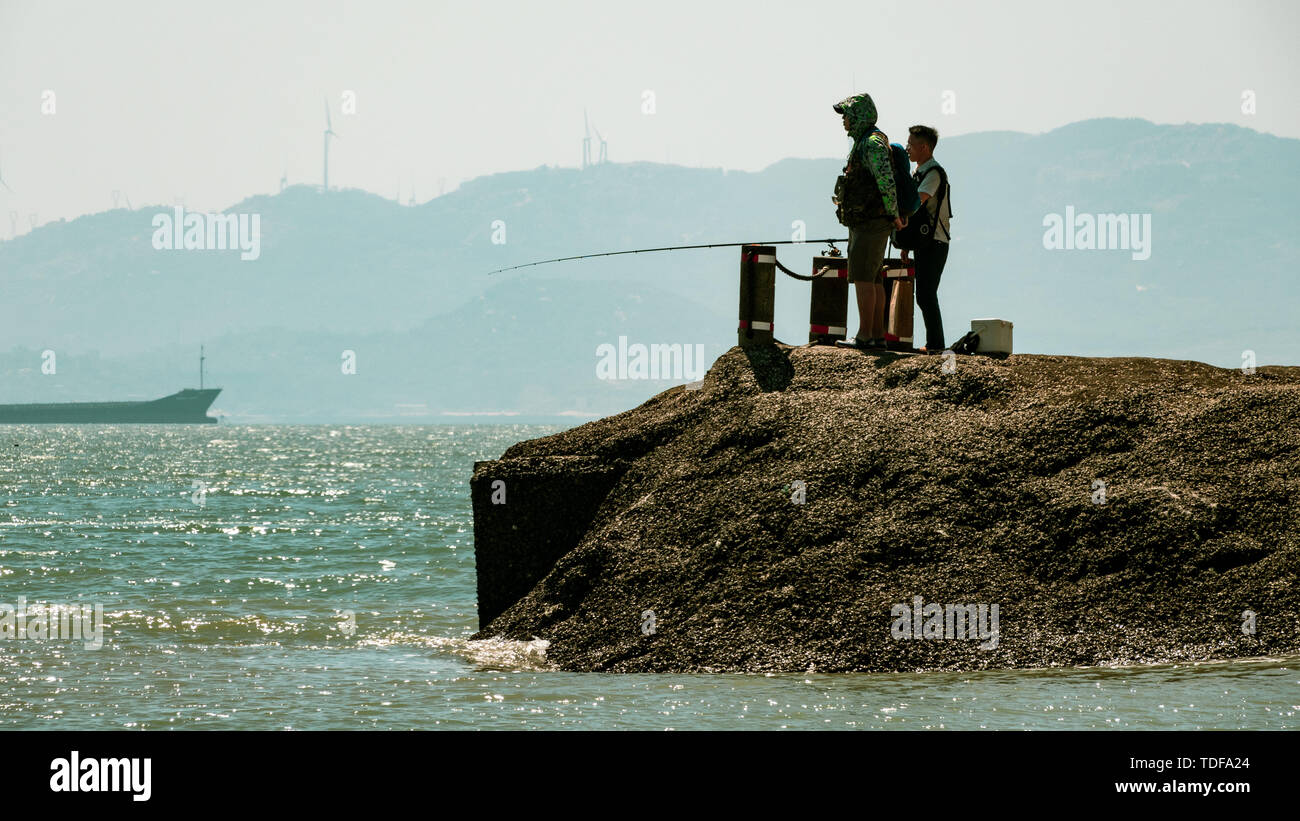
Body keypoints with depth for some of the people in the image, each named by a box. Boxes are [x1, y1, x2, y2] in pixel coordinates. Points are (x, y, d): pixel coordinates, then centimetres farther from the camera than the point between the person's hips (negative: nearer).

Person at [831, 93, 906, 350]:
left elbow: (886, 181, -25)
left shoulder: (873, 143, -15)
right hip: (864, 223, 10)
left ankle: (864, 336, -12)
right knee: (872, 279, 10)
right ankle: (878, 336, 11)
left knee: (863, 278, -10)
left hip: (870, 223, -10)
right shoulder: (865, 143, 18)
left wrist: (894, 215, -17)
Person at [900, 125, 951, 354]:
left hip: (934, 244, -10)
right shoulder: (919, 172, 18)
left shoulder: (933, 173, -13)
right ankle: (934, 344, 14)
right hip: (924, 243, 10)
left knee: (926, 296, -11)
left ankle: (935, 344, -10)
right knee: (925, 296, 11)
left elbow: (916, 202, -27)